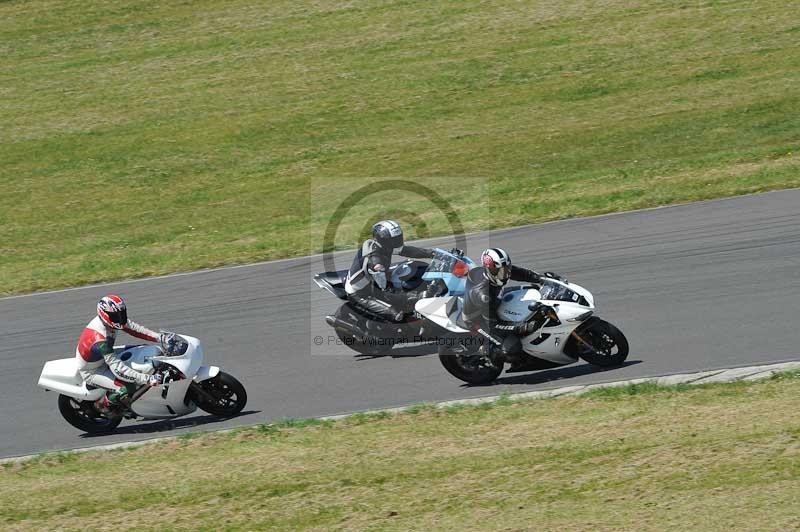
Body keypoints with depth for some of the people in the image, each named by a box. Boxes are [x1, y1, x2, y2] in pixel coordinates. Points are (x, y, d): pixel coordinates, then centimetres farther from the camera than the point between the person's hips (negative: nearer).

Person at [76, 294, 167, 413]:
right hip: (91, 372, -9)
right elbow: (118, 369, -40)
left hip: (103, 361, 9)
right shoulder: (100, 340, -39)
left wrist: (160, 337, -13)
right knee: (126, 388, -26)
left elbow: (133, 328, -3)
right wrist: (147, 379, -44)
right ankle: (102, 405, 3)